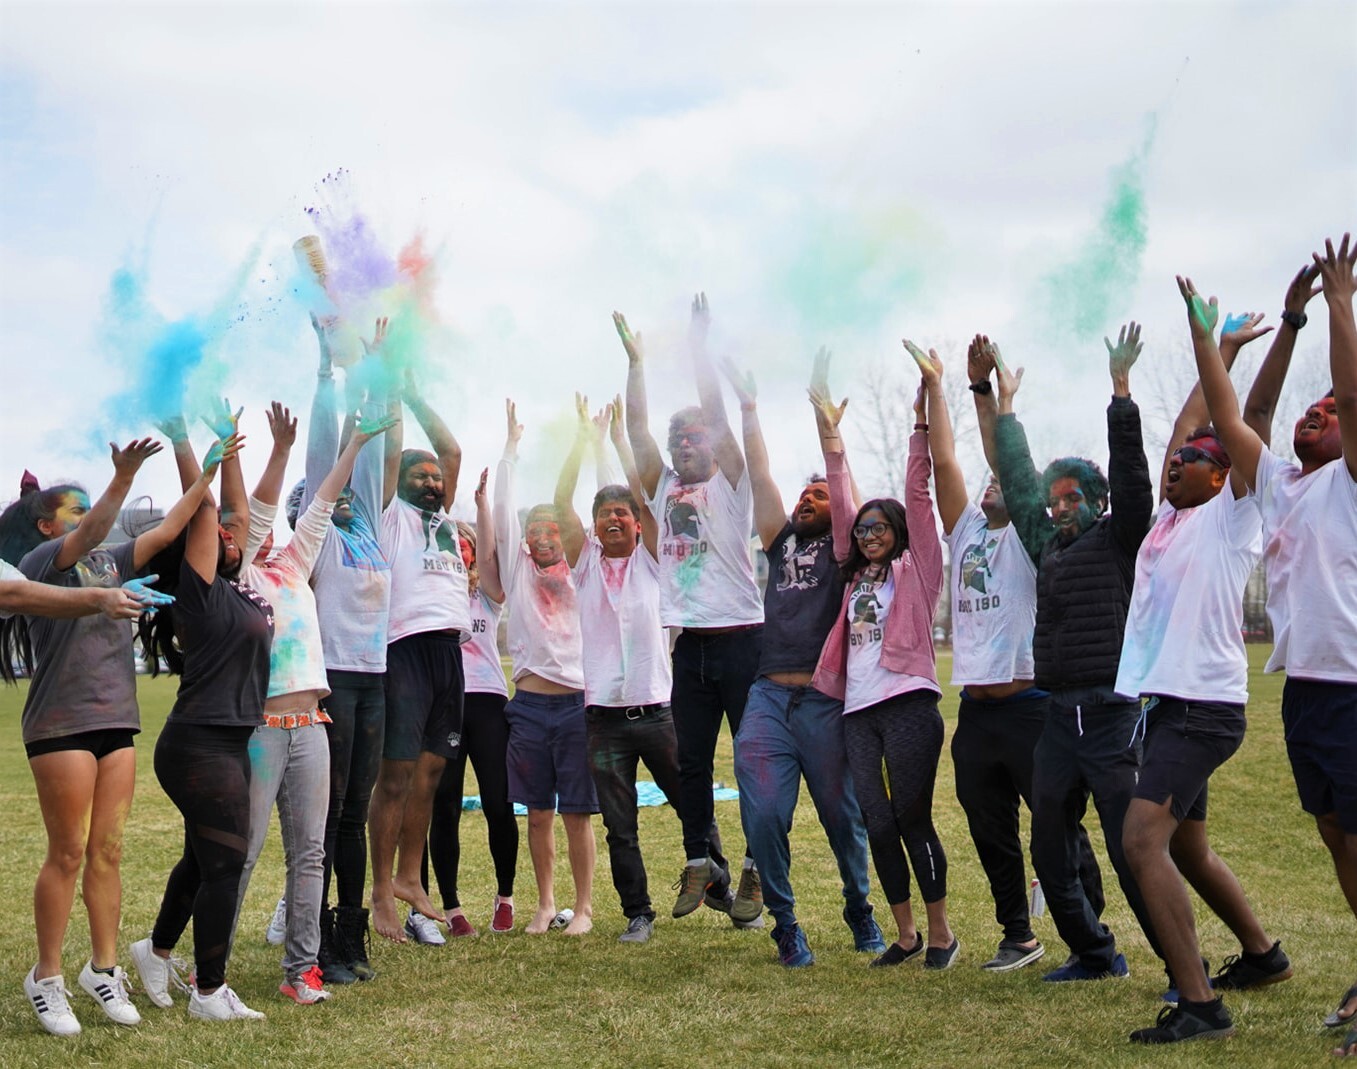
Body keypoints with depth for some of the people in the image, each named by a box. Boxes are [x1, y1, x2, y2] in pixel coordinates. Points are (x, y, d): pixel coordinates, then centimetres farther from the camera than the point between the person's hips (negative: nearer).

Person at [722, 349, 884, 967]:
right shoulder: (781, 541, 15)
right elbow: (760, 476, 12)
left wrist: (828, 428, -14)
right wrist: (749, 412, 9)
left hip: (826, 702, -3)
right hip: (769, 698, 3)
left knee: (843, 817, 9)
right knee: (763, 816, -9)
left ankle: (860, 911, 32)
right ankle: (785, 923, 6)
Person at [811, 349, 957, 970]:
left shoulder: (915, 569, 4)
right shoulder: (857, 574, 18)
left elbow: (918, 490, -2)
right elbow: (841, 502, 19)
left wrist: (926, 404, -6)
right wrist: (830, 434, 19)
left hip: (907, 705, -6)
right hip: (858, 710, 6)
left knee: (914, 821, -3)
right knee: (878, 826, 5)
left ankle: (941, 932, 10)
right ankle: (905, 934, 15)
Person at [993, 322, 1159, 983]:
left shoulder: (1118, 538, 1)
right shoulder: (1048, 546, 17)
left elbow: (1131, 476, -11)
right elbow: (1018, 482, 25)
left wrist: (1121, 390, -17)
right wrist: (1004, 408, 29)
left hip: (1113, 715, -7)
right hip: (1058, 718, 7)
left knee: (1133, 850, -11)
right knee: (1050, 852, 11)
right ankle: (1095, 955, 26)